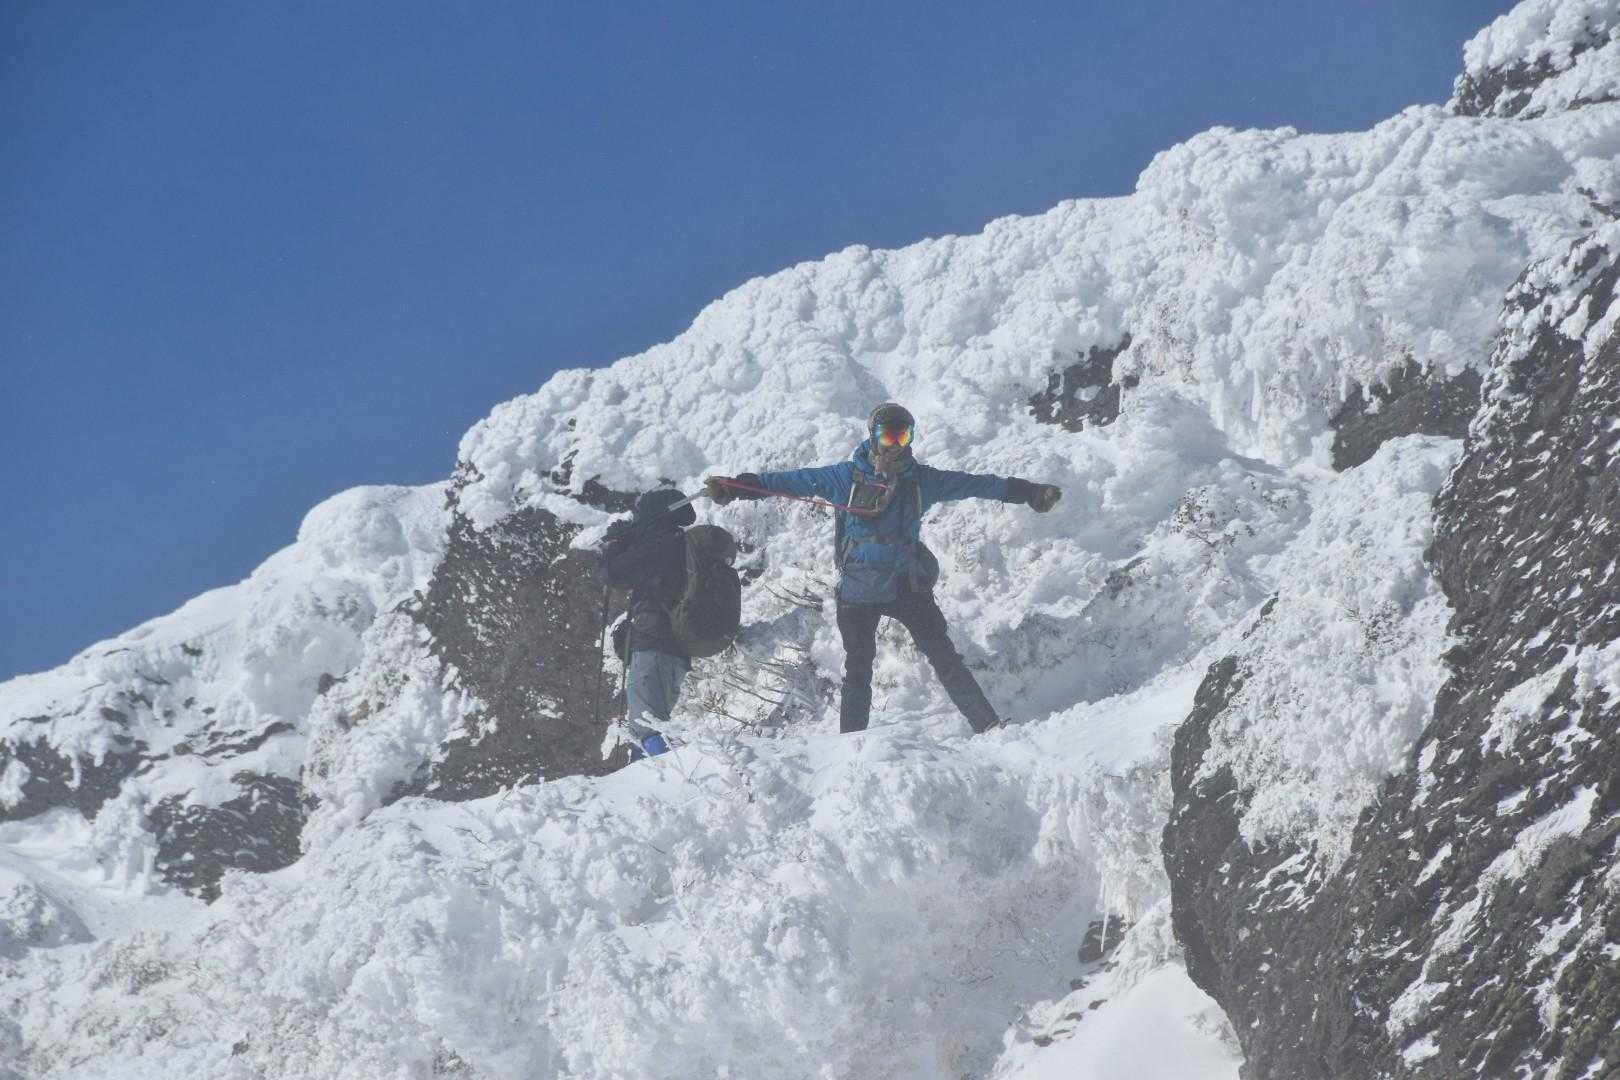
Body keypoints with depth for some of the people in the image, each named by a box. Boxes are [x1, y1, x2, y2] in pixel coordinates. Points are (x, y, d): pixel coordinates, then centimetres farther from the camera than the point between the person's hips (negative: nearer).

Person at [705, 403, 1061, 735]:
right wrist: (736, 487, -2)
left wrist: (1030, 492, 11)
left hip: (908, 583, 0)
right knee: (858, 669, 6)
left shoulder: (922, 480, 5)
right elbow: (796, 481, 2)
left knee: (945, 658, -5)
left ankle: (989, 727, -6)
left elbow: (974, 484, 10)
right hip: (858, 587, 0)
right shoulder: (848, 476, 1)